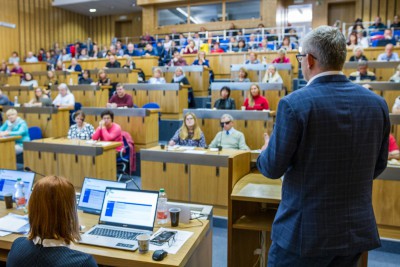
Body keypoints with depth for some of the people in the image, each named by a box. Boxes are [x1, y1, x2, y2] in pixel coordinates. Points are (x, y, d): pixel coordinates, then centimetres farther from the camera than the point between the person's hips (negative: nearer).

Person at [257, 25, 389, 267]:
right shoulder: (377, 103, -2)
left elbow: (273, 168, -13)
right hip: (358, 229, 5)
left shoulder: (295, 103, -19)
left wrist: (266, 153, 9)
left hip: (305, 231, -5)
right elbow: (377, 166, 7)